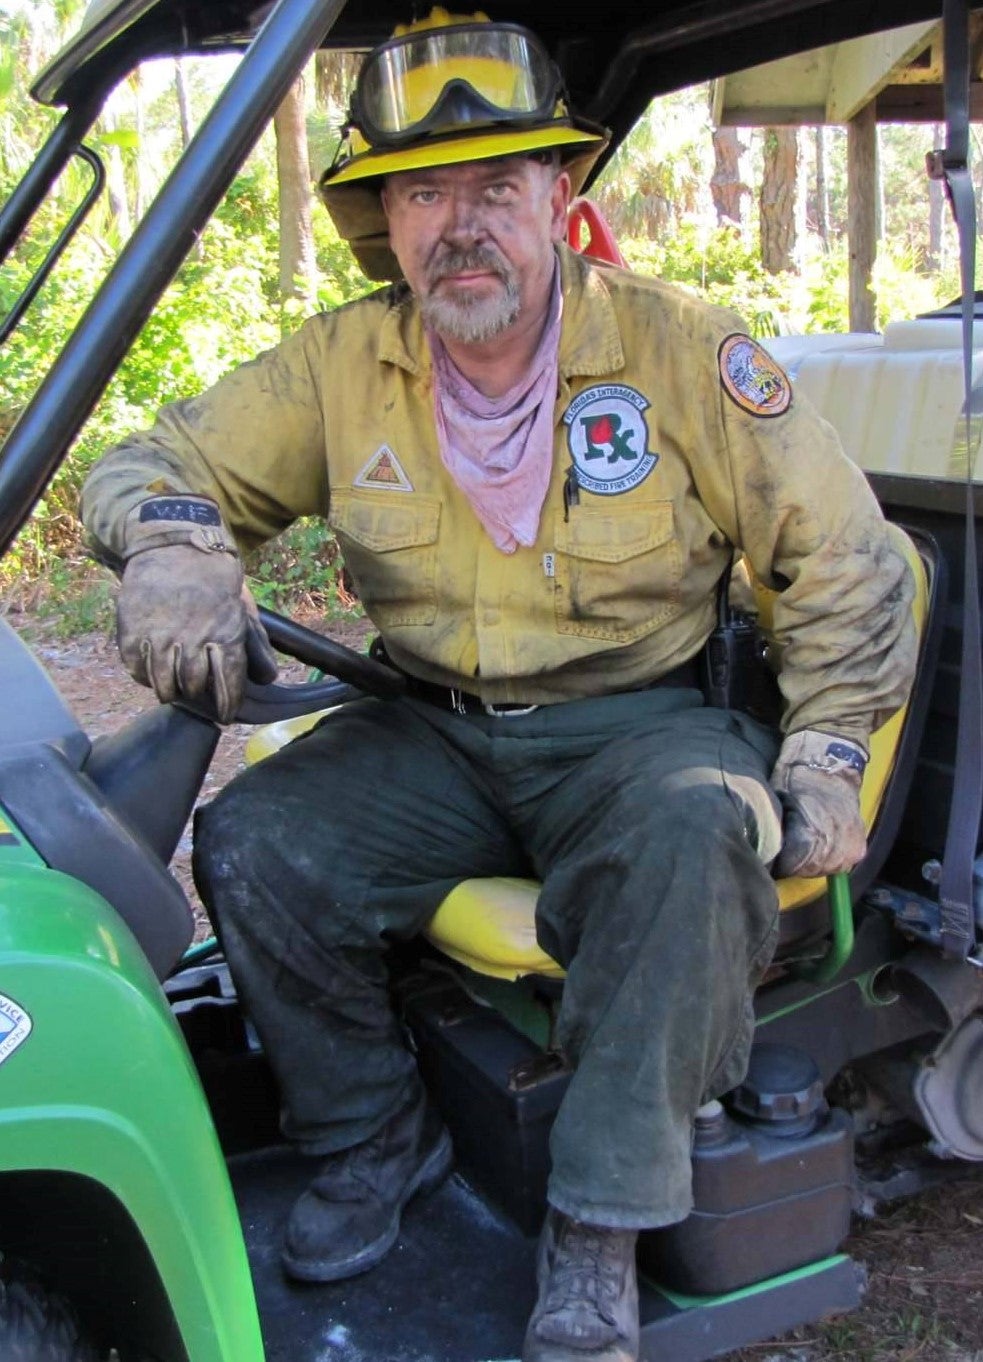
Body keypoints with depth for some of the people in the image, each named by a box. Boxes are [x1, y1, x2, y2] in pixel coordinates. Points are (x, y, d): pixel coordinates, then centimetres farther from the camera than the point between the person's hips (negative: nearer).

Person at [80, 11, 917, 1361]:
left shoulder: (682, 350, -6)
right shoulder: (339, 368, 0)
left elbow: (843, 557, 0)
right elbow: (158, 463, 5)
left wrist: (822, 754, -8)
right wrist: (176, 547, -20)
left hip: (636, 726, -2)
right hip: (433, 739, 3)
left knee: (694, 829, -35)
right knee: (249, 845, -20)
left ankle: (599, 1227, -18)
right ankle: (377, 1139, 5)